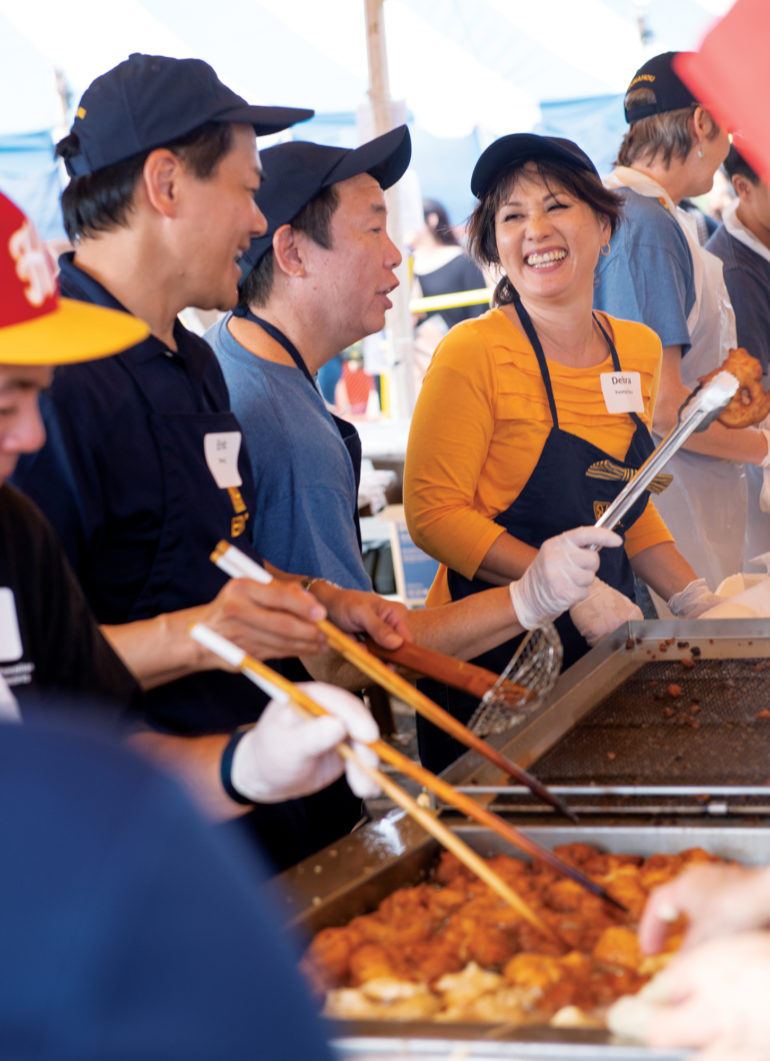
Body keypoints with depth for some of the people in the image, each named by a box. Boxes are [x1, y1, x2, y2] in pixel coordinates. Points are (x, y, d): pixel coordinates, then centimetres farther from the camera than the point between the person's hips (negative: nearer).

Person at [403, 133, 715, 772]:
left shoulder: (638, 350, 6)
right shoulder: (474, 353, -13)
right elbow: (435, 512, -16)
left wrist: (693, 598, 5)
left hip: (607, 644, 6)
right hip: (492, 654, -6)